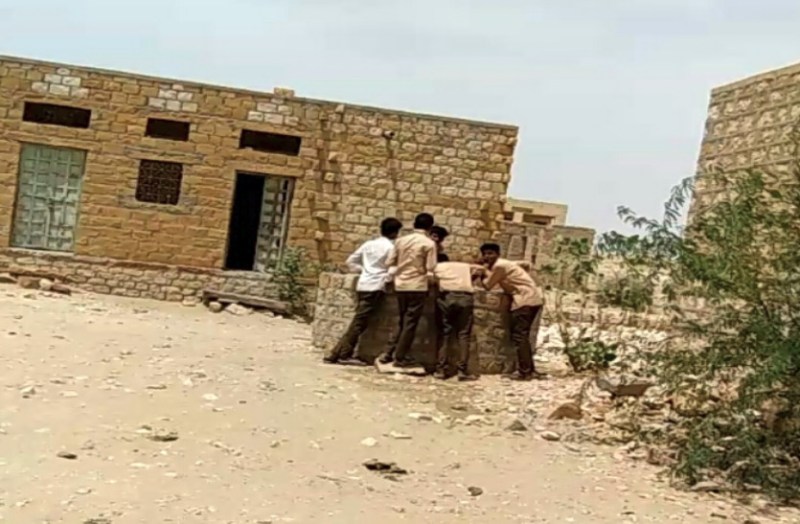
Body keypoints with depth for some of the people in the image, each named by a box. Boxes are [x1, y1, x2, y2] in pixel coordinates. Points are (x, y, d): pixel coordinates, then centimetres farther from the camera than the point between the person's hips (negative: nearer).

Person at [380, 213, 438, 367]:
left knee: (402, 321, 18)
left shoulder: (401, 240, 5)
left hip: (400, 285, 5)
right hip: (417, 286, -5)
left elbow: (390, 262, 6)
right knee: (410, 323, 3)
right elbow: (430, 269, -11)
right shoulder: (429, 243, -8)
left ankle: (389, 353, 17)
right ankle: (400, 357, 5)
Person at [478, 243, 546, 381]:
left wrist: (485, 272, 13)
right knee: (523, 336, 14)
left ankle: (524, 372, -6)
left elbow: (488, 285, -4)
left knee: (519, 336, -6)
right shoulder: (502, 265, 23)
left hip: (525, 300, -10)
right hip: (534, 299, 10)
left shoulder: (499, 266, -7)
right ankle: (530, 370, 17)